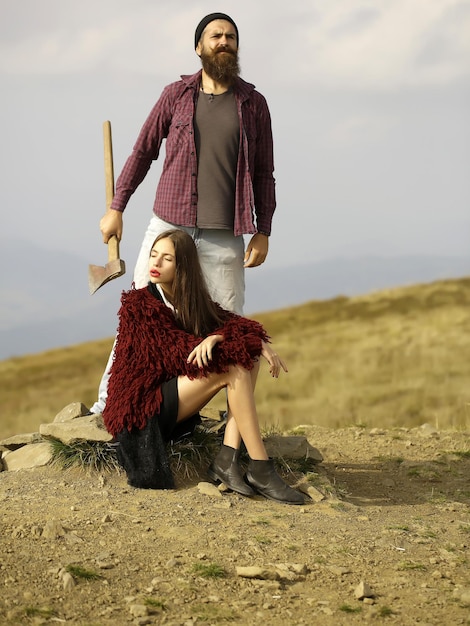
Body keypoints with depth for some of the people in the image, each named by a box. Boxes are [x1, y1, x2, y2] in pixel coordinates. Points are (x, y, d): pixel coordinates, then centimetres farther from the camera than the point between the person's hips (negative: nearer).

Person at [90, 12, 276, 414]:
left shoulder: (253, 103, 7)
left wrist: (262, 232, 1)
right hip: (169, 226, 0)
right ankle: (107, 403, 10)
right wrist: (116, 208, 7)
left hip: (224, 236, 0)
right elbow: (143, 151, 12)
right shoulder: (177, 95, 7)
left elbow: (264, 173, 9)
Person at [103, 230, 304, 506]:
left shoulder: (193, 301, 11)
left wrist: (260, 342, -22)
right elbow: (172, 352, -16)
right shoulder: (138, 303, -8)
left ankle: (227, 460, -19)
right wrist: (215, 339, -23)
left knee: (250, 356, -6)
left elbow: (229, 321, -2)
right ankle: (261, 472, -24)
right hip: (142, 407, -7)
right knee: (233, 368, -21)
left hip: (172, 399, 7)